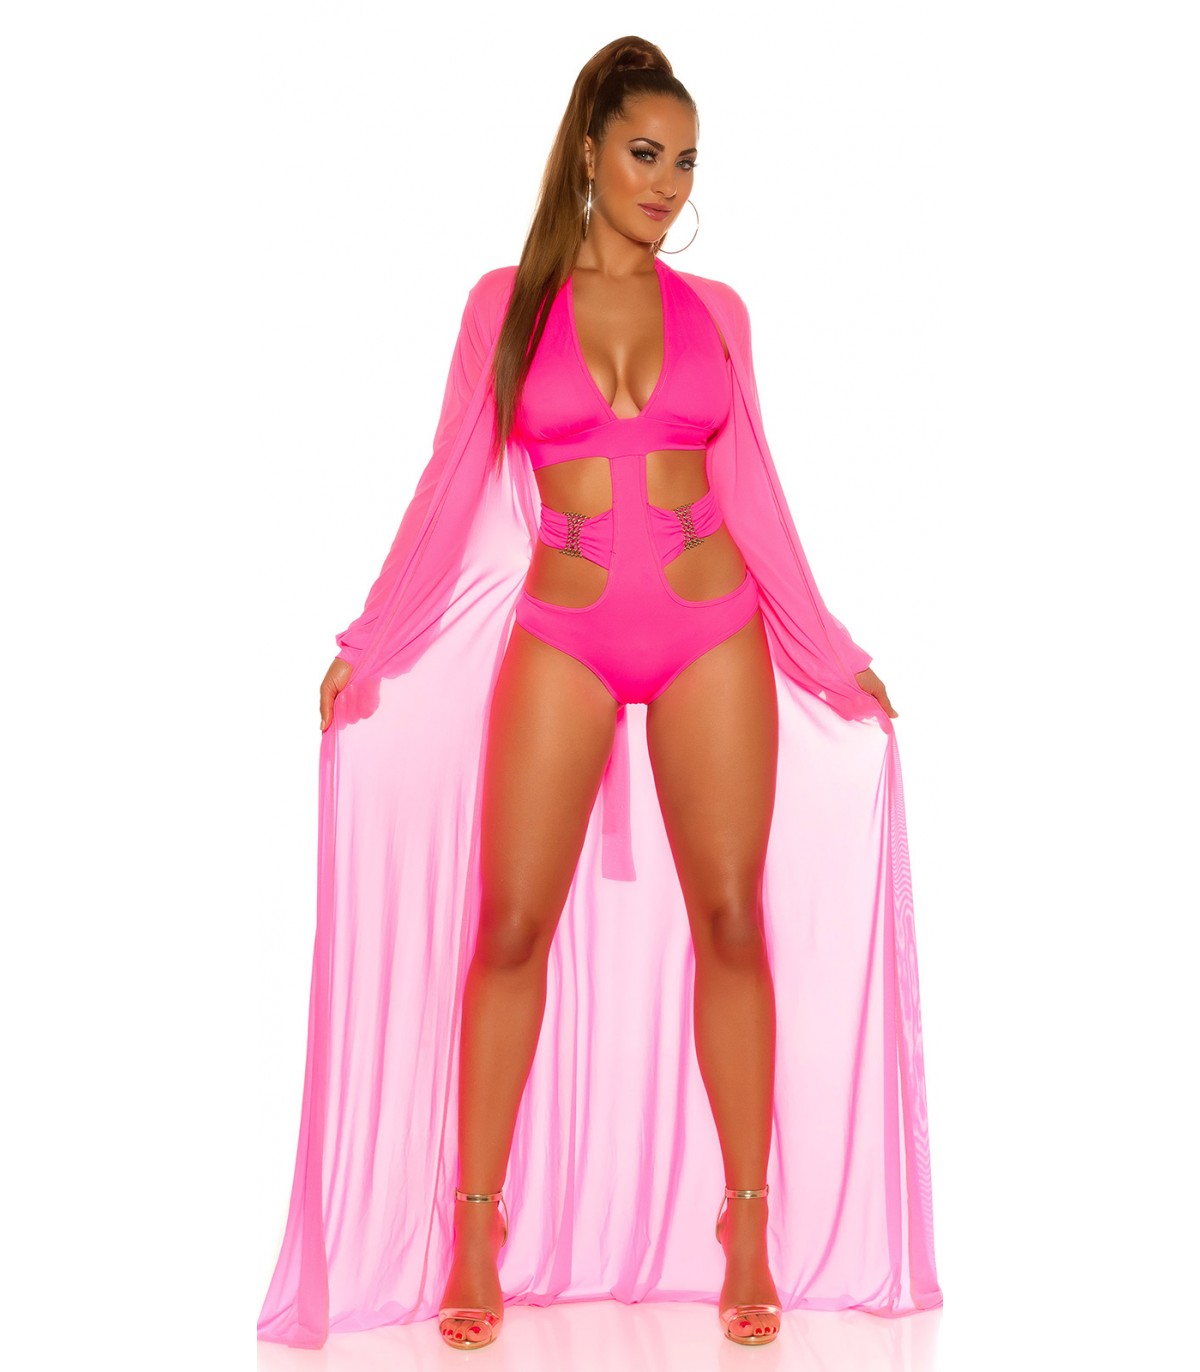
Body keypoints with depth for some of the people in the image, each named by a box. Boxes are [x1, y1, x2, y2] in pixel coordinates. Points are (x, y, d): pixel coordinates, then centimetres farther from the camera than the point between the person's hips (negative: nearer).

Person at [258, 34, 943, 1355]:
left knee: (733, 917, 0)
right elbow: (454, 485, 5)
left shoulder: (713, 311, 8)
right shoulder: (508, 301, 4)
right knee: (512, 924, -4)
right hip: (564, 637, -1)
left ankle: (751, 1231, 10)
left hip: (712, 634, 2)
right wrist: (368, 645, 3)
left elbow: (753, 492, 11)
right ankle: (475, 1232, 8)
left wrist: (832, 656, 12)